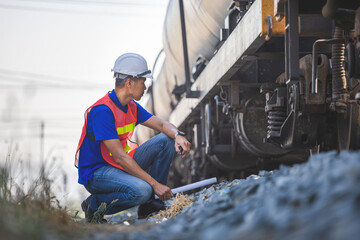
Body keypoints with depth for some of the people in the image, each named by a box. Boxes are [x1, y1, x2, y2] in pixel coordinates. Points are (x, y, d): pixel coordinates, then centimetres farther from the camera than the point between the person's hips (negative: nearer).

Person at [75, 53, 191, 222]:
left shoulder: (131, 107, 6)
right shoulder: (102, 111, -23)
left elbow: (161, 124, 7)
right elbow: (120, 157, -27)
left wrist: (178, 135, -20)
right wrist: (155, 184, -28)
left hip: (122, 166, 9)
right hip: (96, 172, -9)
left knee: (166, 140, -3)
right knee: (141, 191, -35)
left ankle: (149, 203, -1)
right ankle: (94, 205, -8)